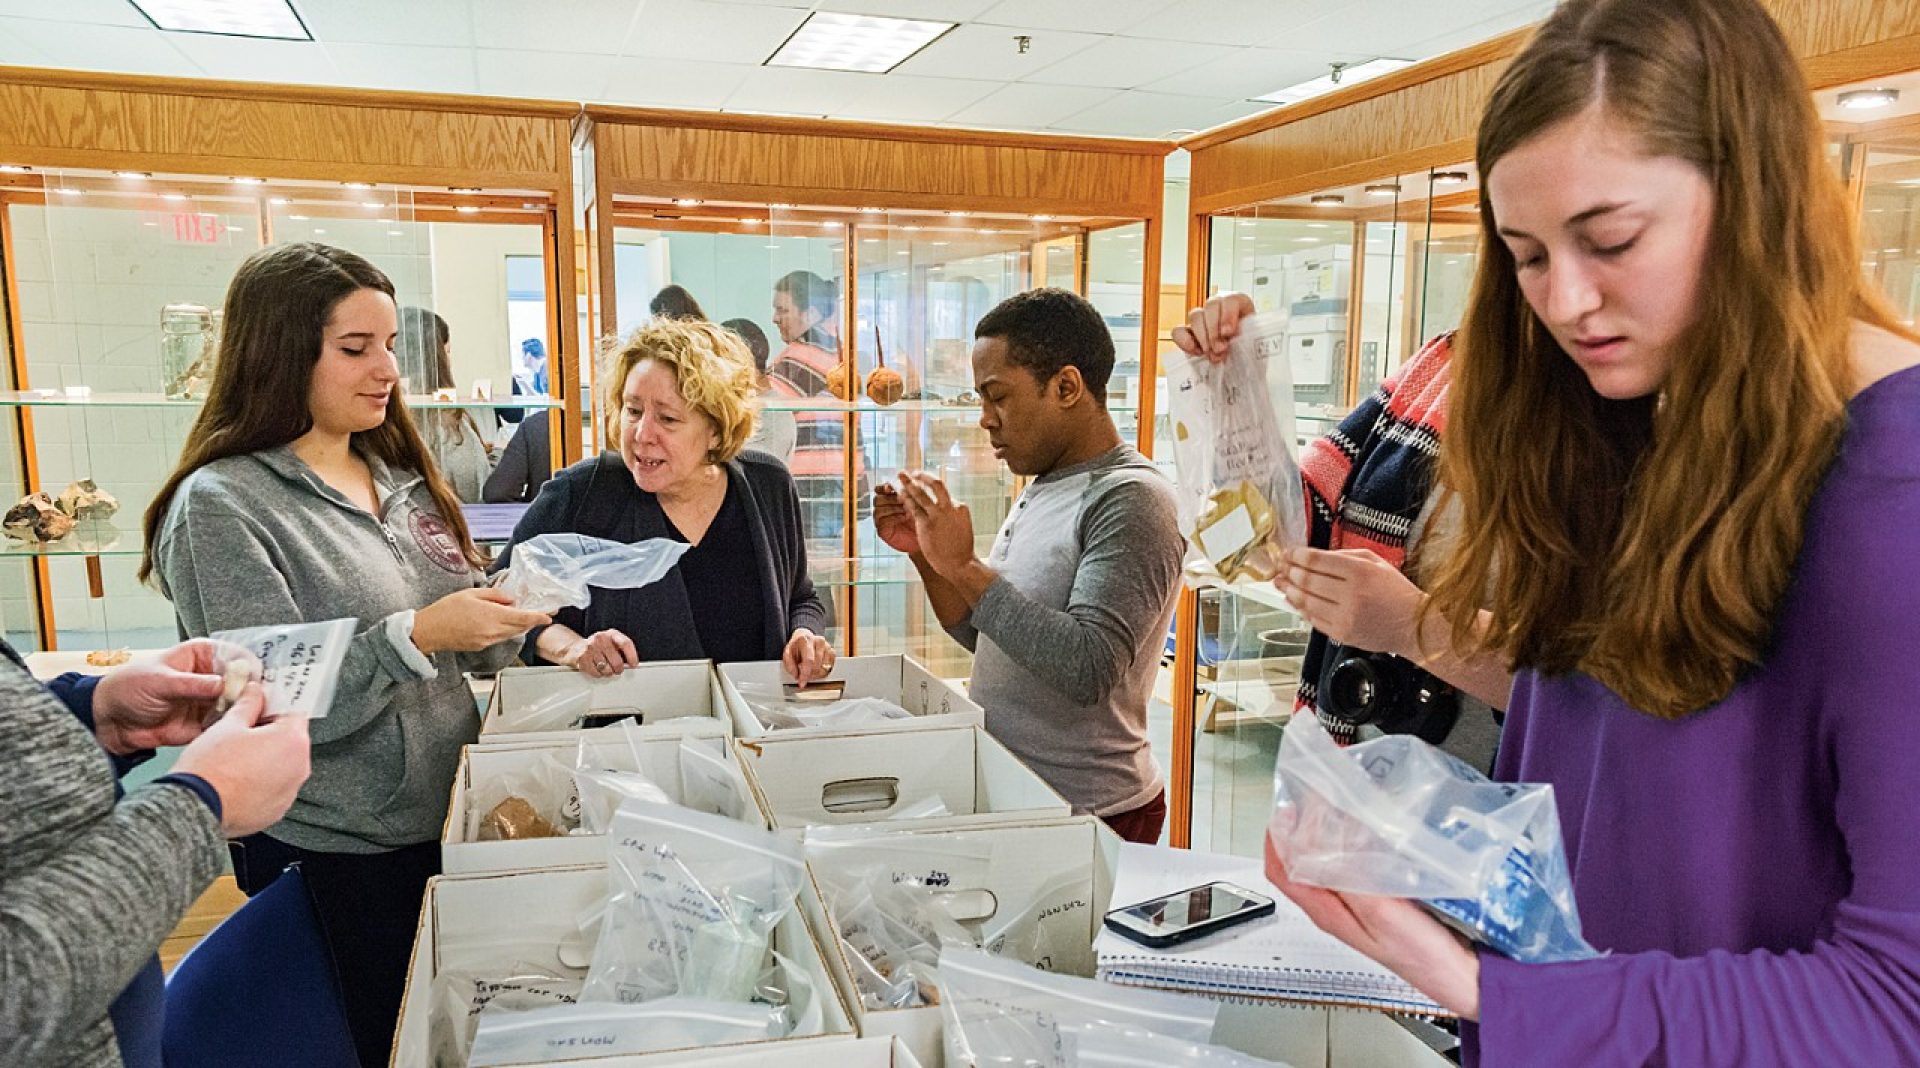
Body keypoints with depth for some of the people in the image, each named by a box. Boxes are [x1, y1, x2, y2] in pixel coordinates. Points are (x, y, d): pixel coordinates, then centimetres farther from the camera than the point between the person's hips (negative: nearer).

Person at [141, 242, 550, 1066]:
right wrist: (418, 635, -29)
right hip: (334, 857, -6)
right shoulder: (220, 508, -14)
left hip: (448, 823, 6)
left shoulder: (399, 477, 6)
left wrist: (505, 614, -10)